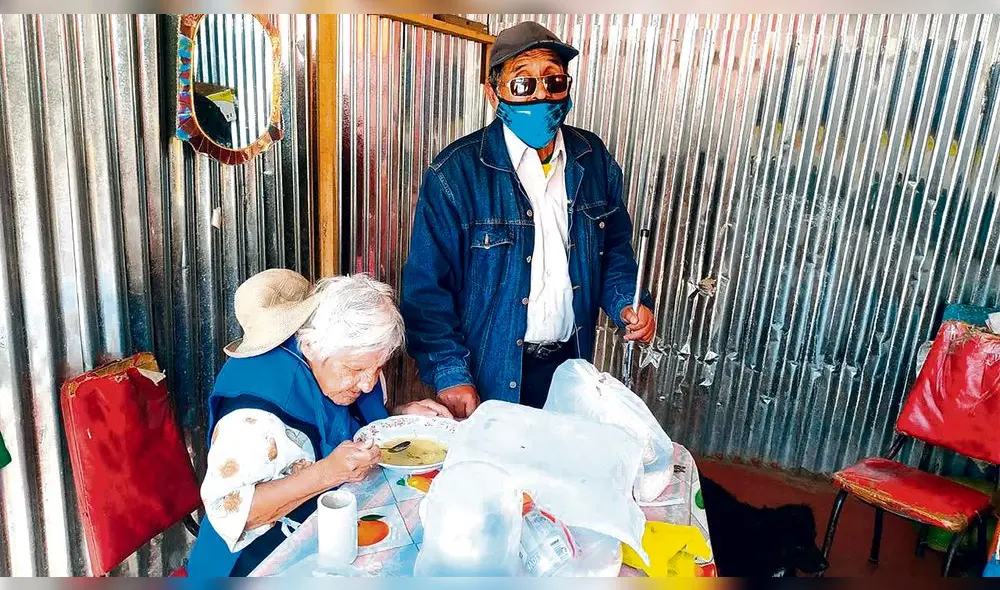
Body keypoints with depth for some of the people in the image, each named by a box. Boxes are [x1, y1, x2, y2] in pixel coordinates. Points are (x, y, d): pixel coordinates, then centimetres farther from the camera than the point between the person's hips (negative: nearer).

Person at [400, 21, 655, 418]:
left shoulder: (593, 159, -3)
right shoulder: (455, 173, -18)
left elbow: (613, 247, 9)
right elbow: (426, 286, -15)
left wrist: (626, 303, -7)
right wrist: (449, 373, -18)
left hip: (570, 361, 5)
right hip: (491, 373, -4)